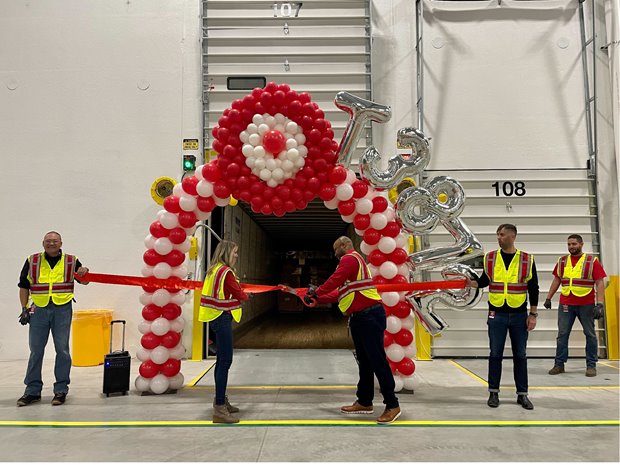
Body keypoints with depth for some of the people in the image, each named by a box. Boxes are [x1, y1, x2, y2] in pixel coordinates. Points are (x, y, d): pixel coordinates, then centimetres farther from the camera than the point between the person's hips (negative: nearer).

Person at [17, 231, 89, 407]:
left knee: (62, 350, 3)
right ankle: (32, 391, 19)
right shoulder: (32, 261, 5)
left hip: (63, 310, -1)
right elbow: (24, 286, 10)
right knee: (35, 350, 8)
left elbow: (84, 281, 12)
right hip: (39, 310, 1)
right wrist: (24, 309, 3)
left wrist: (84, 273, -11)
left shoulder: (71, 261, 4)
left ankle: (61, 390, 13)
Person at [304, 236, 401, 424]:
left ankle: (392, 405, -3)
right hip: (360, 318, 11)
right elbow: (339, 292, 24)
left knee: (377, 360, -8)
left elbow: (334, 281, -15)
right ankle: (364, 402, 23)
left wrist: (315, 293, -2)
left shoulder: (350, 259, -7)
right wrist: (317, 299, 22)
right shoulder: (353, 261, 24)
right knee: (365, 361, 14)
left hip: (369, 317, -11)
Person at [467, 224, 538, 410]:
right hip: (497, 315, 1)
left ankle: (522, 394, 19)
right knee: (495, 354, 5)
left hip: (519, 315, 0)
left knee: (520, 355, 8)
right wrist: (469, 282, -7)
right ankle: (493, 393, 15)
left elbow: (533, 289, 1)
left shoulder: (527, 259, -1)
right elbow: (484, 281, 12)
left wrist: (533, 314, -2)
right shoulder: (490, 258, 3)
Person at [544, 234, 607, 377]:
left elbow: (599, 283, -7)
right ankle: (559, 364, 10)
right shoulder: (562, 261, 8)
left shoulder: (592, 261, -2)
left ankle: (591, 365, 16)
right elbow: (556, 281, 15)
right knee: (562, 334, 3)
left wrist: (600, 304, -15)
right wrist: (548, 298, 12)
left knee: (590, 334, 6)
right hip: (565, 304, 3)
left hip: (586, 304, -3)